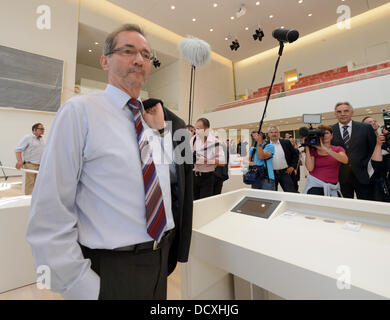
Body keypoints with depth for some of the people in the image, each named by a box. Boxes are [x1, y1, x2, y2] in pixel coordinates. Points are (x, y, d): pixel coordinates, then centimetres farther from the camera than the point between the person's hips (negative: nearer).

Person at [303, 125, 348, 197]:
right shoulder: (313, 150, 4)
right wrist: (307, 148, -11)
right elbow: (310, 168, -11)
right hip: (315, 185, -2)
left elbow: (345, 160, -15)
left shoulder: (338, 149, 8)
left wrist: (325, 149, -22)